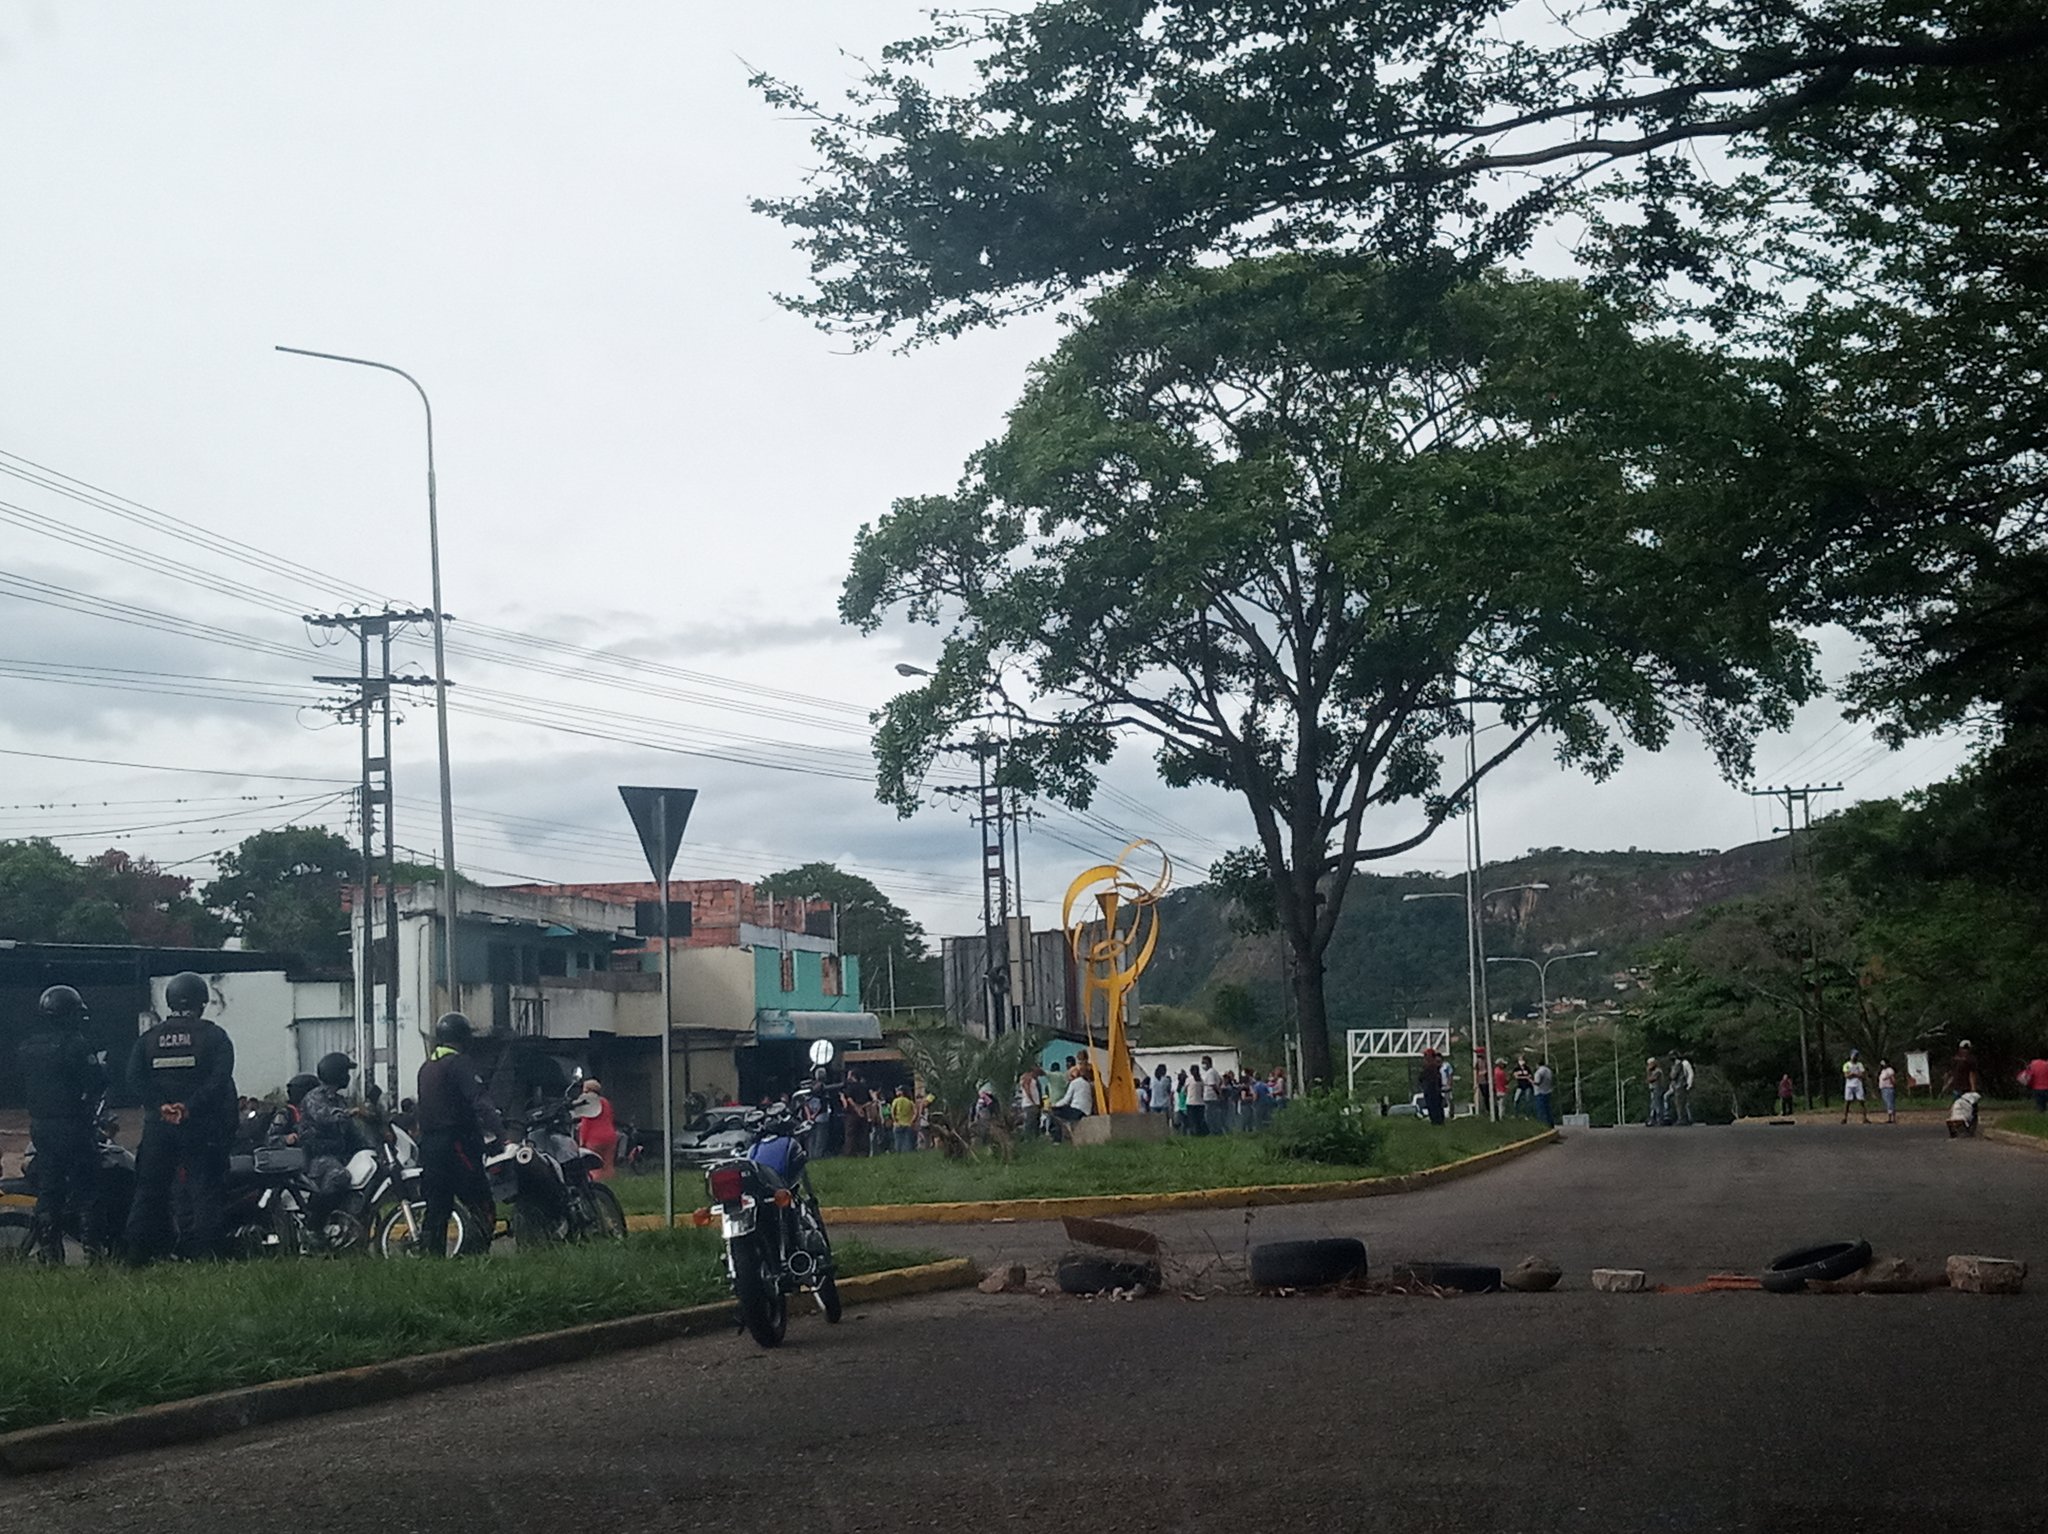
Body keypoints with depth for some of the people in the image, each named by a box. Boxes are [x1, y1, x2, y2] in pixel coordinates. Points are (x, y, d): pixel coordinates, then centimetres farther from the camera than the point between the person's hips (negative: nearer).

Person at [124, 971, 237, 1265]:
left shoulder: (148, 1038, 10)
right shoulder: (213, 1036, 0)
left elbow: (134, 1079, -2)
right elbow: (220, 1079, -13)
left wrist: (161, 1106, -10)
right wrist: (190, 1106, -14)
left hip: (158, 1124, 3)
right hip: (201, 1126, -3)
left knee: (149, 1189, 10)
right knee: (204, 1188, 0)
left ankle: (138, 1252, 9)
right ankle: (203, 1252, -5)